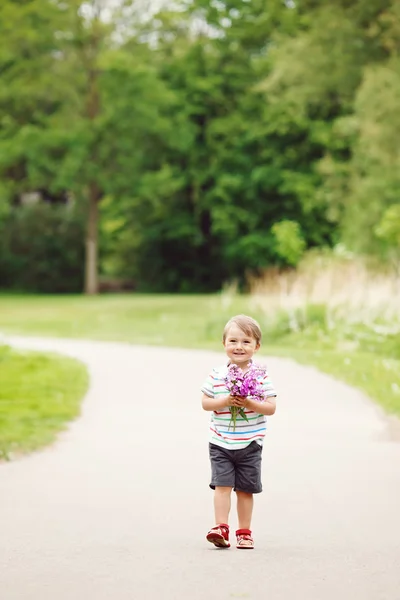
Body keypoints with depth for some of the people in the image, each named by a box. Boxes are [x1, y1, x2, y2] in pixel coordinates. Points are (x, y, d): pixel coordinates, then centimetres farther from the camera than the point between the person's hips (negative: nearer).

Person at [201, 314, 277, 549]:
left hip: (249, 444, 0)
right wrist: (224, 401, -17)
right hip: (220, 442, 0)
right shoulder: (217, 374, -1)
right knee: (222, 484, -8)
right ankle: (221, 528, -7)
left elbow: (271, 407, -7)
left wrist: (249, 403, -22)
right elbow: (205, 402, 0)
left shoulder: (260, 375, -5)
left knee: (245, 488, 9)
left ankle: (244, 532, 18)